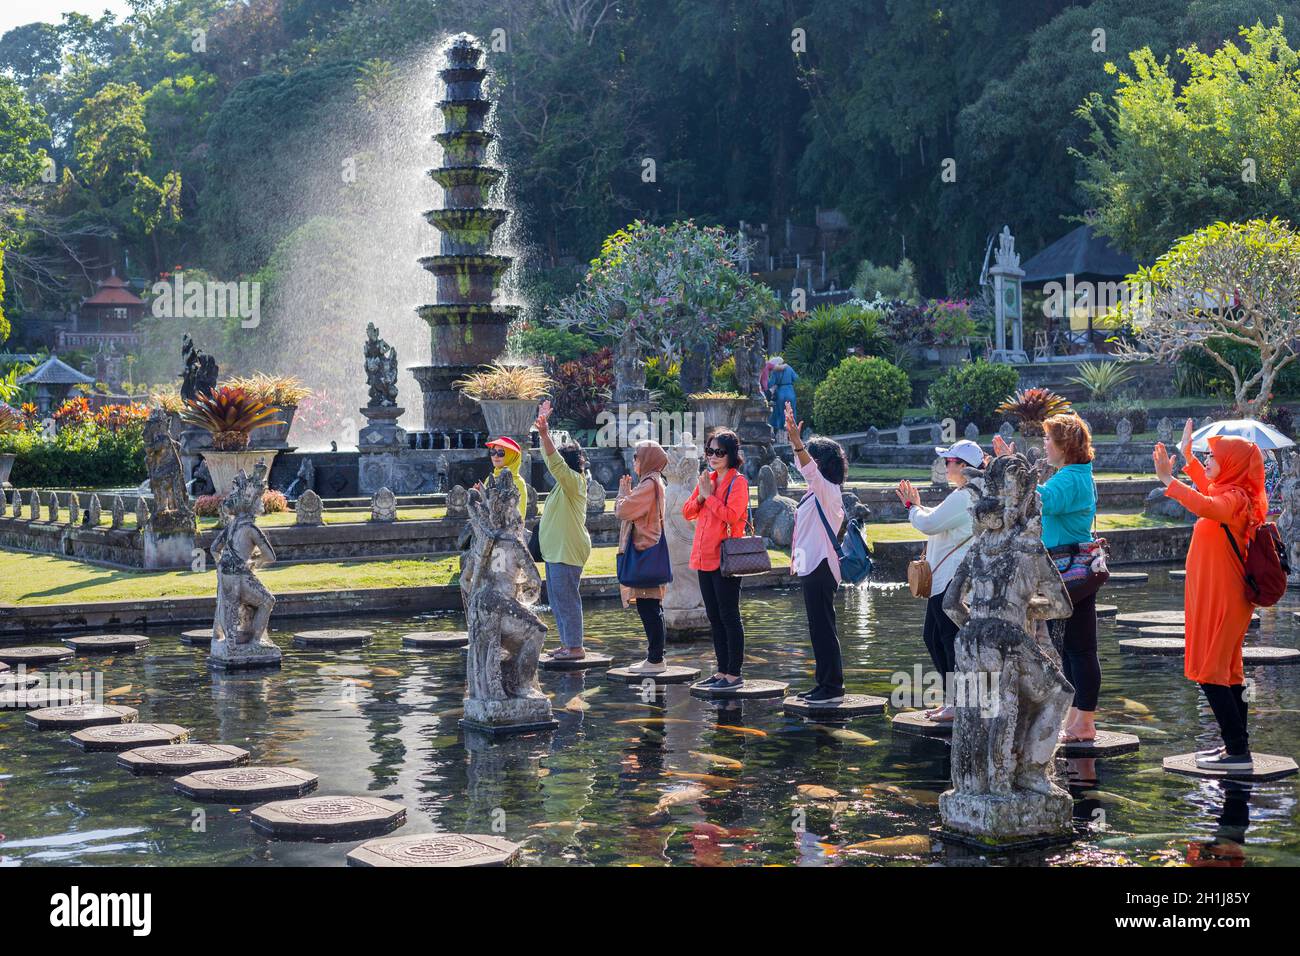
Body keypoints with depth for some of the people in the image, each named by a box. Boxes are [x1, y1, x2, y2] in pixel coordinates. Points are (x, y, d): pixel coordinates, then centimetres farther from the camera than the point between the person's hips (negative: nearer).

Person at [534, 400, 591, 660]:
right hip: (554, 550, 10)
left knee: (566, 599, -8)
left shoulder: (574, 481, -12)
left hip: (567, 551, -10)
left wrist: (544, 434, -34)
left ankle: (575, 648, -5)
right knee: (556, 599, 14)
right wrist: (544, 428, 23)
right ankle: (567, 643, 20)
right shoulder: (565, 481, 14)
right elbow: (551, 457, 23)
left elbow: (555, 462, -27)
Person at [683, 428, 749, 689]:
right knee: (714, 617, 12)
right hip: (705, 558, 8)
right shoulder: (707, 479, 15)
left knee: (729, 616, -4)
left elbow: (730, 515, -21)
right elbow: (687, 512, 13)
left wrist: (709, 495, -12)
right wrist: (701, 495, -4)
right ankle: (722, 671, 19)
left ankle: (734, 673, 0)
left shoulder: (737, 482, -8)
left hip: (725, 558, -8)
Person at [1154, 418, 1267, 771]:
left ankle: (1238, 751, -9)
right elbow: (1209, 492, 36)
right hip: (1218, 598, 10)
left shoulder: (1235, 498, -19)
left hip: (1222, 600, -10)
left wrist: (1169, 480, -42)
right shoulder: (1231, 495, 11)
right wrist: (1188, 457, 38)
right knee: (1227, 673, 15)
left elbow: (1207, 506, -43)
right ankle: (1237, 745, 22)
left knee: (1211, 674, -9)